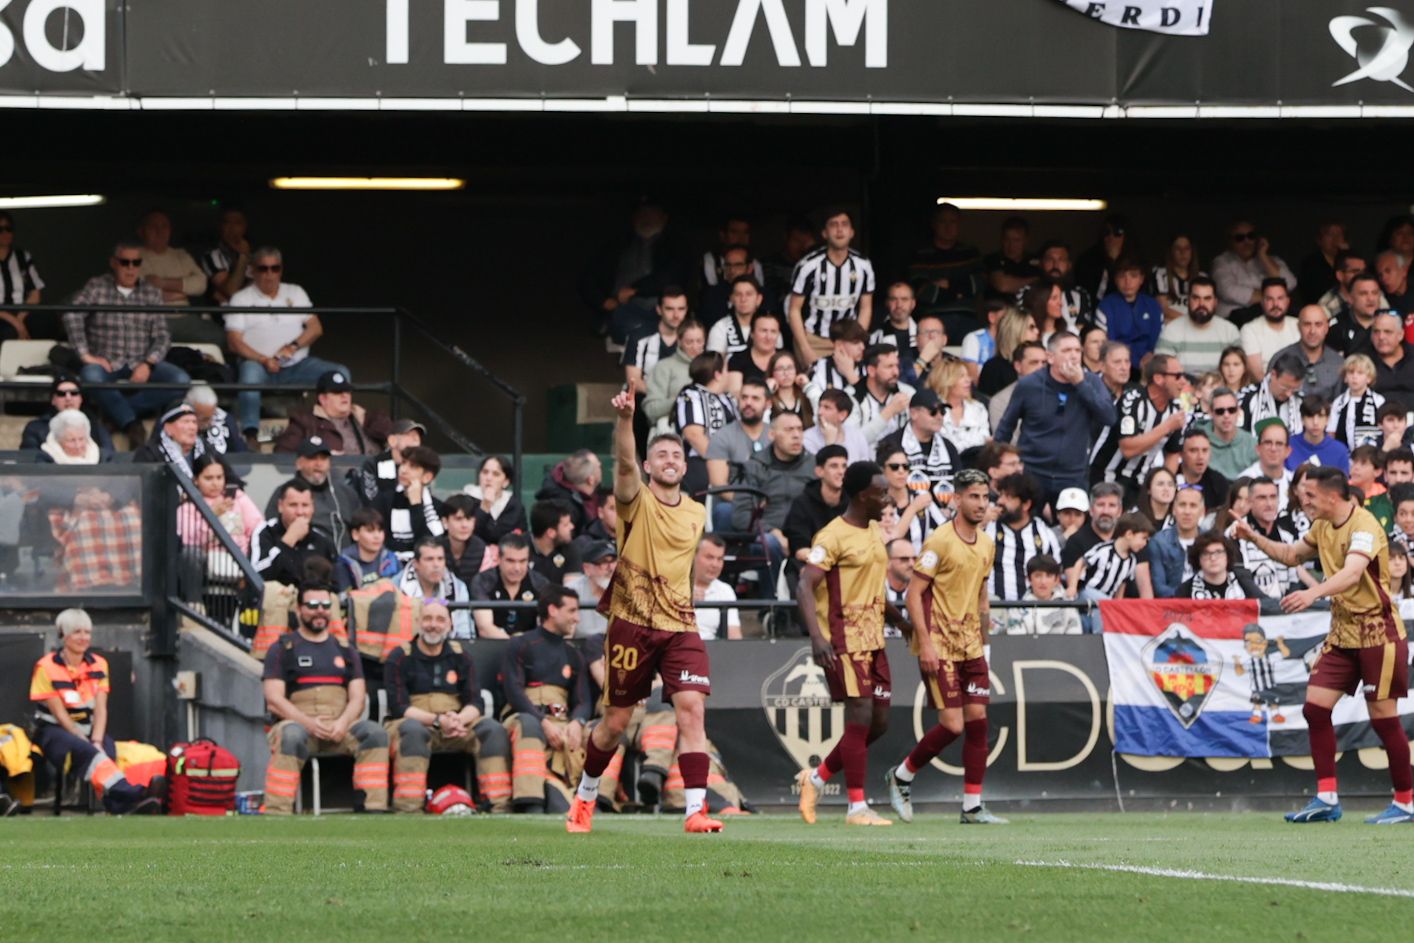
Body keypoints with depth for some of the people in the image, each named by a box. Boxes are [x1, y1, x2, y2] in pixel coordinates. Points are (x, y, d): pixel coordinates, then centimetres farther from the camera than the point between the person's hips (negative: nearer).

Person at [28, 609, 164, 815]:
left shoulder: (99, 665, 8)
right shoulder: (46, 667, -6)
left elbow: (101, 710, 0)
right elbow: (60, 715, -10)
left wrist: (97, 741, -18)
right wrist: (88, 744, -17)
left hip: (88, 729, 5)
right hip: (54, 731, -5)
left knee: (108, 750, -30)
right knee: (85, 751, -35)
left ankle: (118, 806, -55)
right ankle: (130, 794, -59)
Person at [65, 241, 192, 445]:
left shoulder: (151, 294, 13)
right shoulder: (96, 287, 5)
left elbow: (162, 336, 7)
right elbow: (72, 316, -9)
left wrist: (148, 364, -11)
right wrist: (85, 355, -18)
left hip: (141, 365, 3)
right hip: (107, 365, -3)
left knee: (181, 380, -25)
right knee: (91, 375, -39)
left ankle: (117, 410, -23)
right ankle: (132, 426, -28)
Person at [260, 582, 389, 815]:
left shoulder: (345, 651, 21)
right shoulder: (282, 650, 11)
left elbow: (357, 697, 11)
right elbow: (274, 700, -1)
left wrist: (342, 723, -12)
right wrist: (309, 723, -17)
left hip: (340, 727, 3)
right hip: (297, 722, -3)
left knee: (375, 733, -26)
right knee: (291, 737, -38)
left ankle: (373, 811, -31)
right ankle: (276, 814, -42)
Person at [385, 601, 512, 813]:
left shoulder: (460, 656, 12)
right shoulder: (400, 658, 1)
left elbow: (474, 703, 6)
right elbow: (399, 707, -9)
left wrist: (459, 720, -19)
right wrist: (437, 720, -23)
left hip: (457, 728, 4)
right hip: (412, 722, -4)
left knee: (493, 729, -21)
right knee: (413, 731, -38)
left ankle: (499, 805, -27)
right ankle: (407, 808, -45)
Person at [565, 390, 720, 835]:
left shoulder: (696, 514, 10)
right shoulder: (637, 502, -4)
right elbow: (624, 462, -25)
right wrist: (625, 418, -43)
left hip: (679, 626, 3)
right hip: (632, 623, -3)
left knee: (691, 709, -15)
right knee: (615, 722, 7)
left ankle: (695, 810, -18)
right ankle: (585, 796, 31)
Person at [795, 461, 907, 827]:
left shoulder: (875, 532, 14)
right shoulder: (834, 537, -14)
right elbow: (804, 587, -21)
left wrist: (902, 622, 25)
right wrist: (817, 638, -31)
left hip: (873, 640, 9)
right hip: (845, 641, -9)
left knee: (879, 721, 8)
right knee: (861, 717, -10)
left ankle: (816, 778, 22)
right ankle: (857, 807, -4)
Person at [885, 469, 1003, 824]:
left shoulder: (986, 544, 11)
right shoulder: (940, 541, -12)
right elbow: (914, 593, -13)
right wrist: (925, 642, -18)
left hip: (971, 645, 7)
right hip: (940, 647, -7)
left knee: (978, 721, 1)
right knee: (952, 725, -10)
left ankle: (973, 807, 6)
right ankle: (901, 777, 13)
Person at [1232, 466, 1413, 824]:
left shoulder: (1364, 526, -20)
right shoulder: (1323, 527, 8)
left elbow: (1352, 572, -37)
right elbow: (1292, 555, 25)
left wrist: (1314, 592, -52)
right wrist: (1255, 538, 11)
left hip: (1376, 631, -8)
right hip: (1342, 632, 8)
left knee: (1383, 716, -4)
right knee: (1315, 707, -2)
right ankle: (1327, 798, 2)